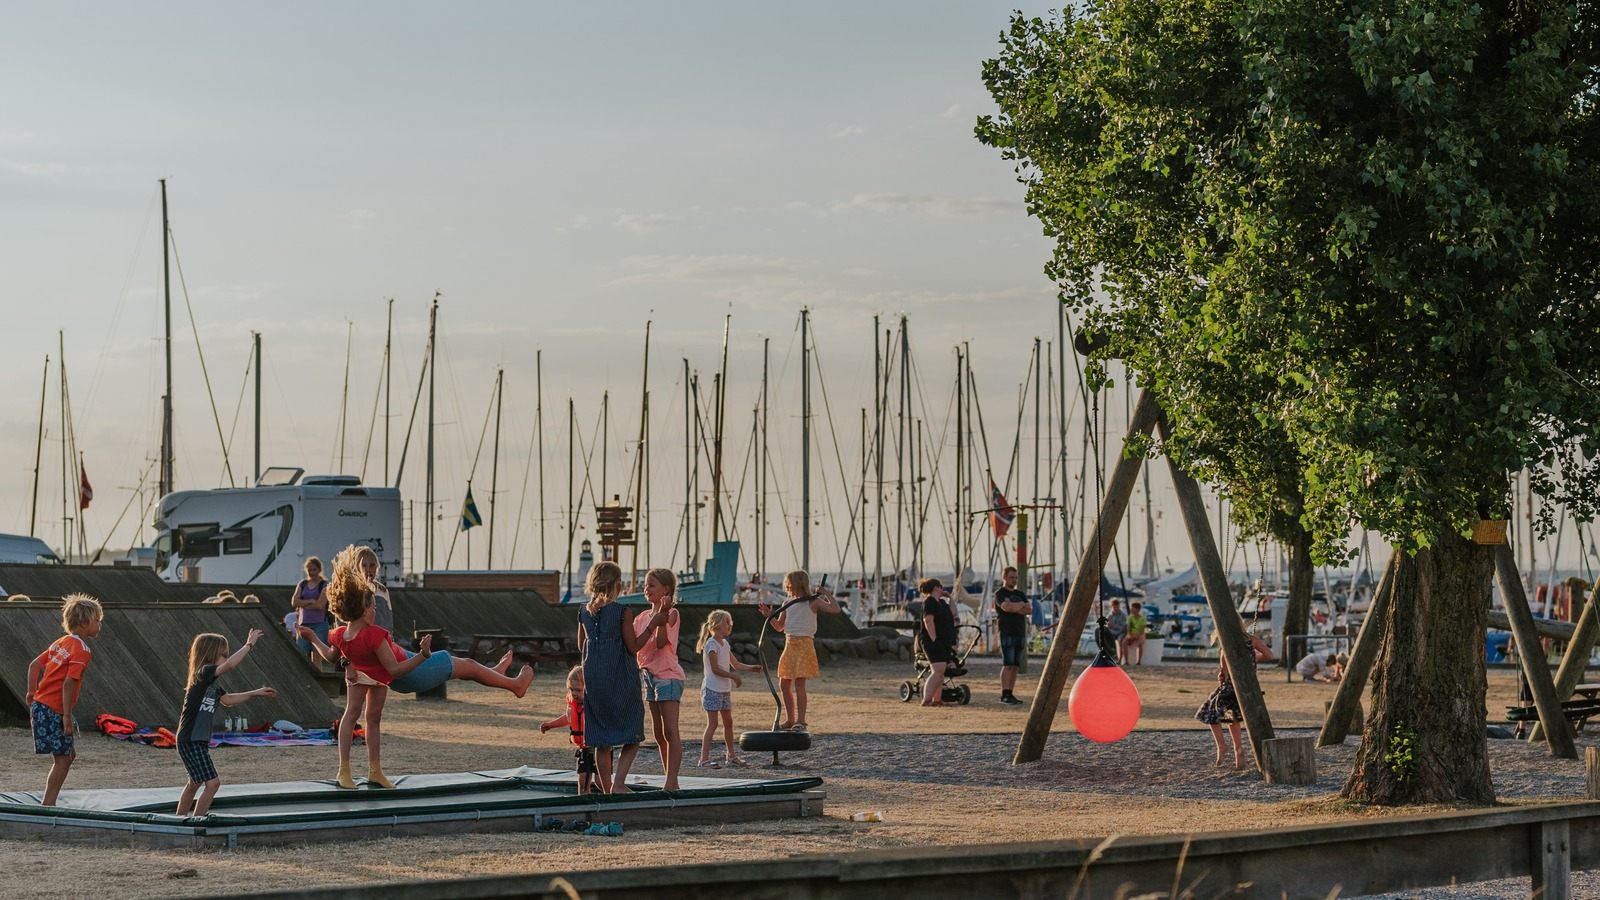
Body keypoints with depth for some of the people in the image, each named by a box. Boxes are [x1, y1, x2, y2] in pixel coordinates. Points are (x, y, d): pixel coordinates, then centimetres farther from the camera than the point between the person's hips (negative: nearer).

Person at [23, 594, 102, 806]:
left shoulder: (62, 642, 13)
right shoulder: (81, 650, -14)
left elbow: (34, 664, 16)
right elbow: (68, 683, -22)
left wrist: (32, 692, 21)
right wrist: (67, 717, -21)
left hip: (41, 704, 9)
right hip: (53, 710, -9)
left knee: (68, 755, 15)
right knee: (62, 759, -2)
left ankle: (48, 804, 16)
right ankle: (47, 805, -2)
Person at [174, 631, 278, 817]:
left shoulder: (211, 680, 11)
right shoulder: (204, 673, -18)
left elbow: (227, 700, 25)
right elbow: (229, 665, -34)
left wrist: (256, 693, 21)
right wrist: (249, 645, -25)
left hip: (199, 740, 11)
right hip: (190, 741, -11)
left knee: (195, 782, 26)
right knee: (212, 782, -14)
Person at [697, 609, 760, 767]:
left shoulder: (724, 643, 14)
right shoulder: (711, 644, -14)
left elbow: (735, 664, 18)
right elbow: (715, 669, -21)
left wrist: (752, 668, 4)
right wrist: (734, 676, -23)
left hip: (724, 689, 9)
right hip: (712, 689, -9)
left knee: (728, 722, 13)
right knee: (712, 723, -10)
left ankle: (732, 756, 22)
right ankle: (704, 758, -9)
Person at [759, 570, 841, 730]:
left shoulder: (813, 602, -3)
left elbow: (835, 609, -12)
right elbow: (779, 627, 16)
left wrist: (827, 594, -12)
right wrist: (770, 616, 1)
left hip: (804, 644, -7)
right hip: (789, 644, 7)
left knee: (799, 683, -11)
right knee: (784, 684, 8)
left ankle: (801, 721, -6)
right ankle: (790, 720, 19)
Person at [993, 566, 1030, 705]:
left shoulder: (1020, 594, 20)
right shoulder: (1000, 593, -1)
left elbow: (1029, 610, 7)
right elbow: (1006, 606, -19)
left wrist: (1014, 608, -8)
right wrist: (1021, 605, -3)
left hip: (1020, 633, 7)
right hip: (1006, 633, -7)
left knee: (1015, 666, 4)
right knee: (1008, 664, -13)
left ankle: (1010, 694, 5)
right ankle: (1004, 695, -15)